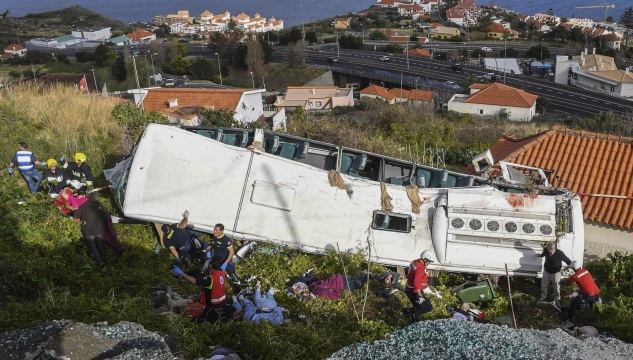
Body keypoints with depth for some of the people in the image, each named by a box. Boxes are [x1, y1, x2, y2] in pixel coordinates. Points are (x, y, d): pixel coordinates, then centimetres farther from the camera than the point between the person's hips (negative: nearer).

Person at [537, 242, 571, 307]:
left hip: (556, 273, -3)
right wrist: (540, 255, 26)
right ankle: (543, 296, 40)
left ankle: (557, 299, 30)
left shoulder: (560, 253, -30)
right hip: (546, 271, 3)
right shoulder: (545, 250, -19)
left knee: (556, 287, 8)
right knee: (543, 285, 17)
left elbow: (567, 260, -15)